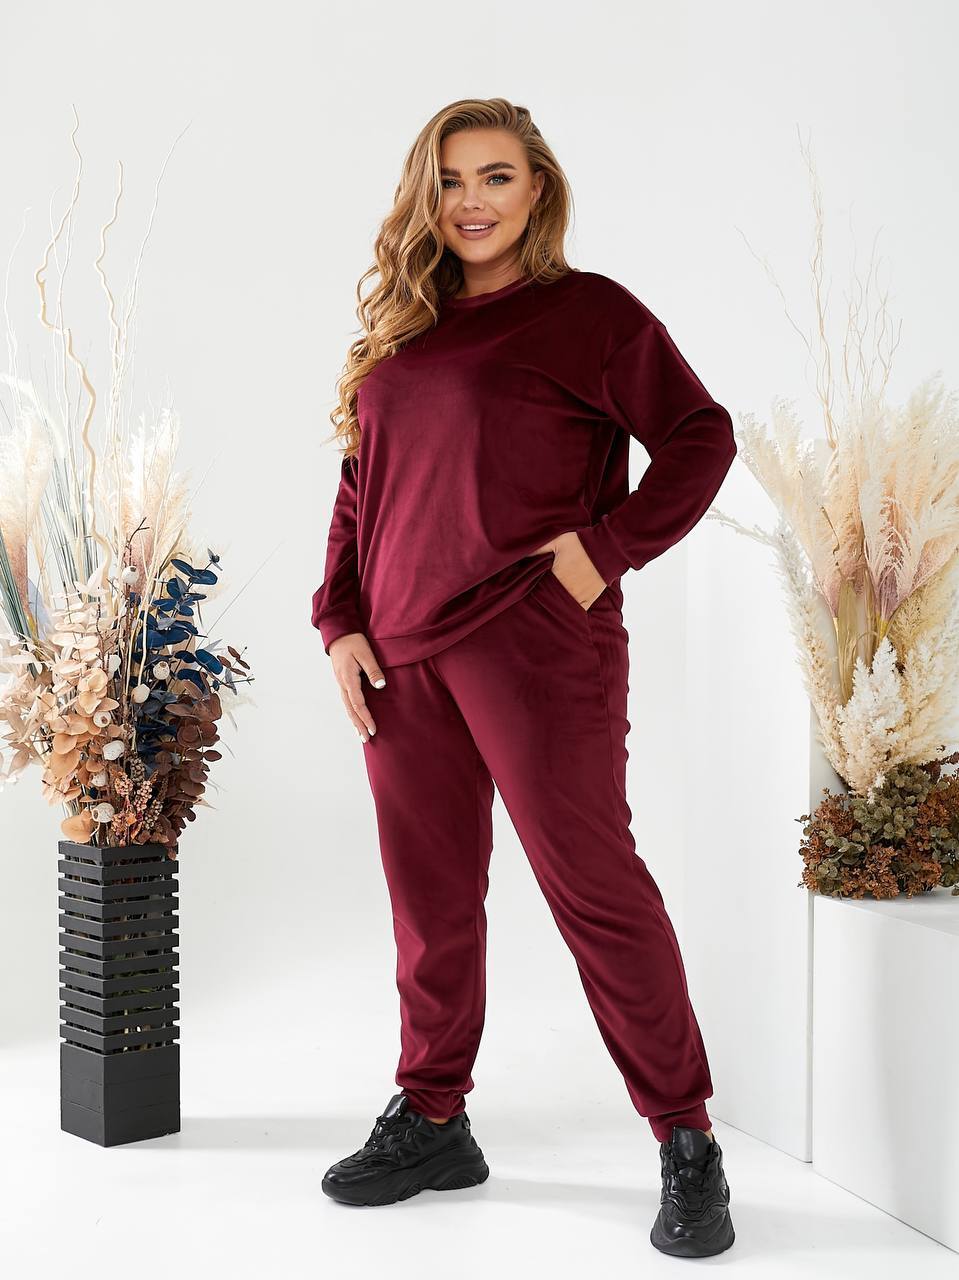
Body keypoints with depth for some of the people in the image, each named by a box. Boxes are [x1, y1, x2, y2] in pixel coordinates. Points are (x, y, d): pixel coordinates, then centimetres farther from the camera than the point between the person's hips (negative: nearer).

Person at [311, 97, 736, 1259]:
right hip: (401, 652, 6)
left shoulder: (588, 310, -1)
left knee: (593, 881, -4)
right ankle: (431, 1119, 26)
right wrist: (341, 623, 7)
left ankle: (686, 1143, 8)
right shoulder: (399, 332, 16)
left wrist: (609, 546, -14)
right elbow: (357, 490, 18)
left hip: (535, 641, -6)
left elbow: (699, 436, -4)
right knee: (429, 893, 11)